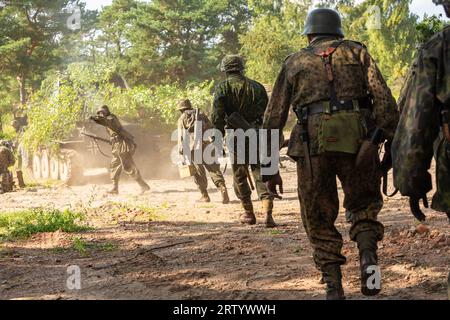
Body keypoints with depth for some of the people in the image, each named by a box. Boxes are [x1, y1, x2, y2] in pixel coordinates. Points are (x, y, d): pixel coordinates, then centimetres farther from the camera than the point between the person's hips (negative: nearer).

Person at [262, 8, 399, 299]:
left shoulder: (294, 62, 21)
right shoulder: (357, 52, 19)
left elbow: (274, 118, 17)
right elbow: (384, 98, 4)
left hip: (312, 144, 0)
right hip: (357, 141, 0)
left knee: (319, 219, 13)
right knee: (364, 204, 21)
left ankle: (334, 288, 4)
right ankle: (368, 256, -4)